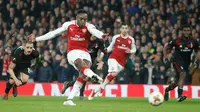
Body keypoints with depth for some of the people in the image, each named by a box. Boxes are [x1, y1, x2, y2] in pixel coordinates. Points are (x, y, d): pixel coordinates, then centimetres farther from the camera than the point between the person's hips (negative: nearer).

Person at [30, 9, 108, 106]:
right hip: (73, 52, -1)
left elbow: (95, 31, -27)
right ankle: (93, 76, -68)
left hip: (85, 53, 1)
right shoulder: (68, 25, 1)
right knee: (81, 63, -33)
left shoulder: (88, 26, -3)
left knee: (83, 75, -19)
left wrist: (101, 35, -53)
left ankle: (69, 99, -15)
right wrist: (37, 39, 12)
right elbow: (54, 33, 10)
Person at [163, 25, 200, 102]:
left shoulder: (193, 41, -1)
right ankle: (179, 95, -31)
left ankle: (167, 89, 42)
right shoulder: (177, 40, -9)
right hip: (177, 60, -5)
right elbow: (166, 47, 2)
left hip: (186, 62, 5)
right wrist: (165, 56, -12)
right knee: (183, 74, -29)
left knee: (178, 81, 11)